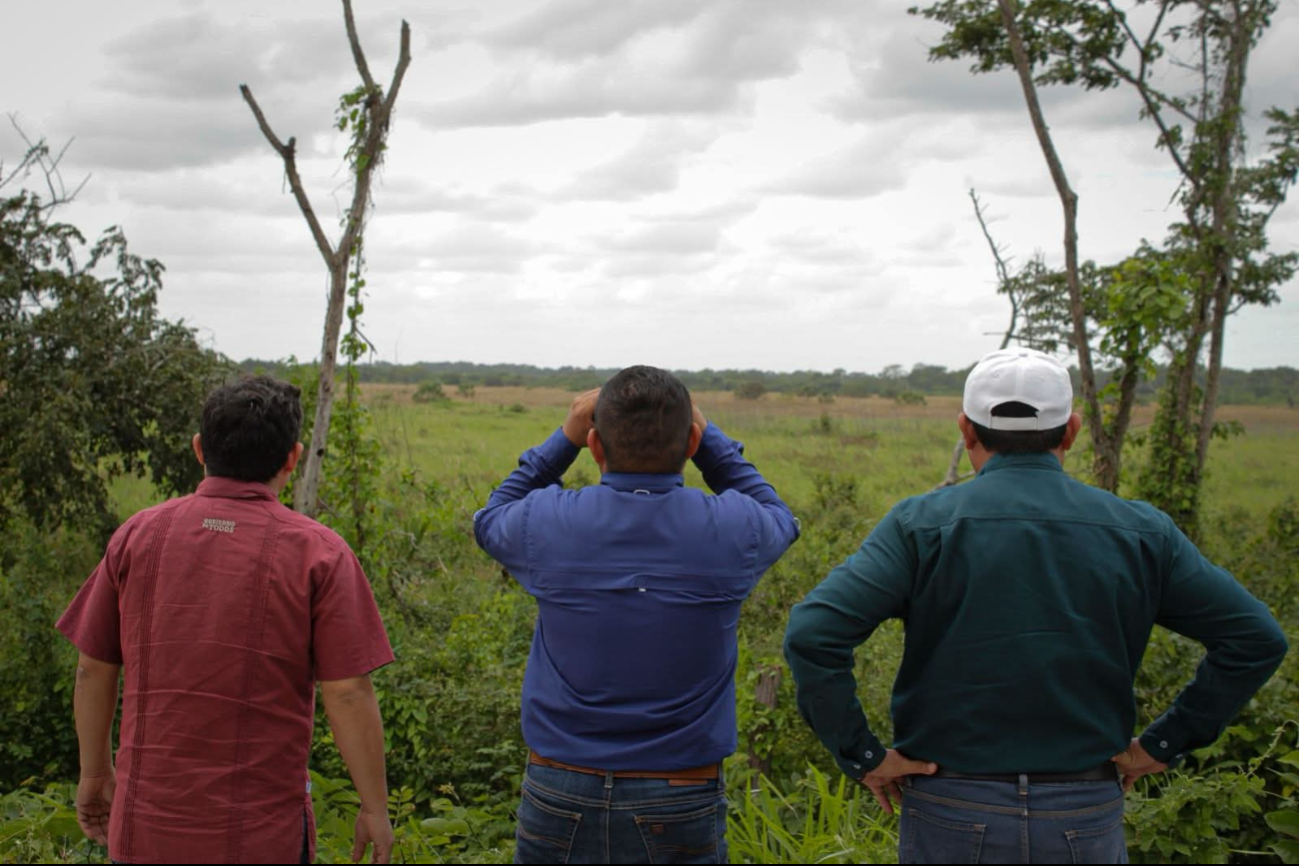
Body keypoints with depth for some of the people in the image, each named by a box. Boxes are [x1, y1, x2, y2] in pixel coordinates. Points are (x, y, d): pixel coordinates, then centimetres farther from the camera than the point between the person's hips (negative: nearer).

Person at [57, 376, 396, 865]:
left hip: (145, 823, 3)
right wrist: (375, 808, -1)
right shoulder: (317, 553, -10)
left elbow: (93, 669, 6)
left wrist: (96, 773, 20)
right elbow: (348, 694, -12)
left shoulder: (137, 536, 0)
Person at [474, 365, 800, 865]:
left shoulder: (548, 523, -11)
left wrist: (564, 439, 8)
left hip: (560, 800, 0)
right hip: (680, 806, 0)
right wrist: (707, 436, 9)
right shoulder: (730, 531, -12)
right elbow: (779, 518, 15)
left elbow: (490, 519, 15)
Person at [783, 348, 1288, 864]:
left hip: (952, 815, -1)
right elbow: (1256, 638, 2)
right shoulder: (1140, 533, 0)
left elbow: (812, 635, -18)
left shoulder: (922, 525, -8)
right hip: (1086, 821, 2)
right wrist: (1165, 743, 5)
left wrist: (861, 756, -7)